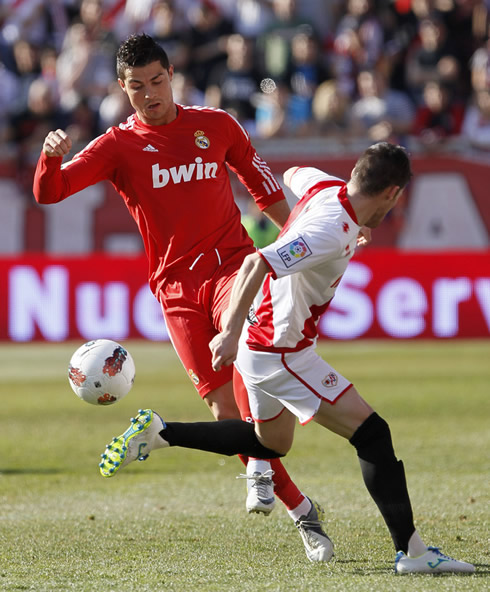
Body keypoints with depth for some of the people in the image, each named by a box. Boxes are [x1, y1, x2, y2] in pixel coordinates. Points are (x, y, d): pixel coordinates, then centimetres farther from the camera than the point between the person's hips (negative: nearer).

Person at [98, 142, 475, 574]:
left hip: (261, 341, 10)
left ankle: (158, 432, 26)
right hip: (281, 353, -10)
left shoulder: (328, 186, -2)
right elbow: (255, 264, -36)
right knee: (371, 433, -8)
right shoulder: (332, 233, -29)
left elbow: (293, 175, 23)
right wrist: (231, 333, -38)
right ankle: (411, 551, -8)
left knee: (271, 441, 30)